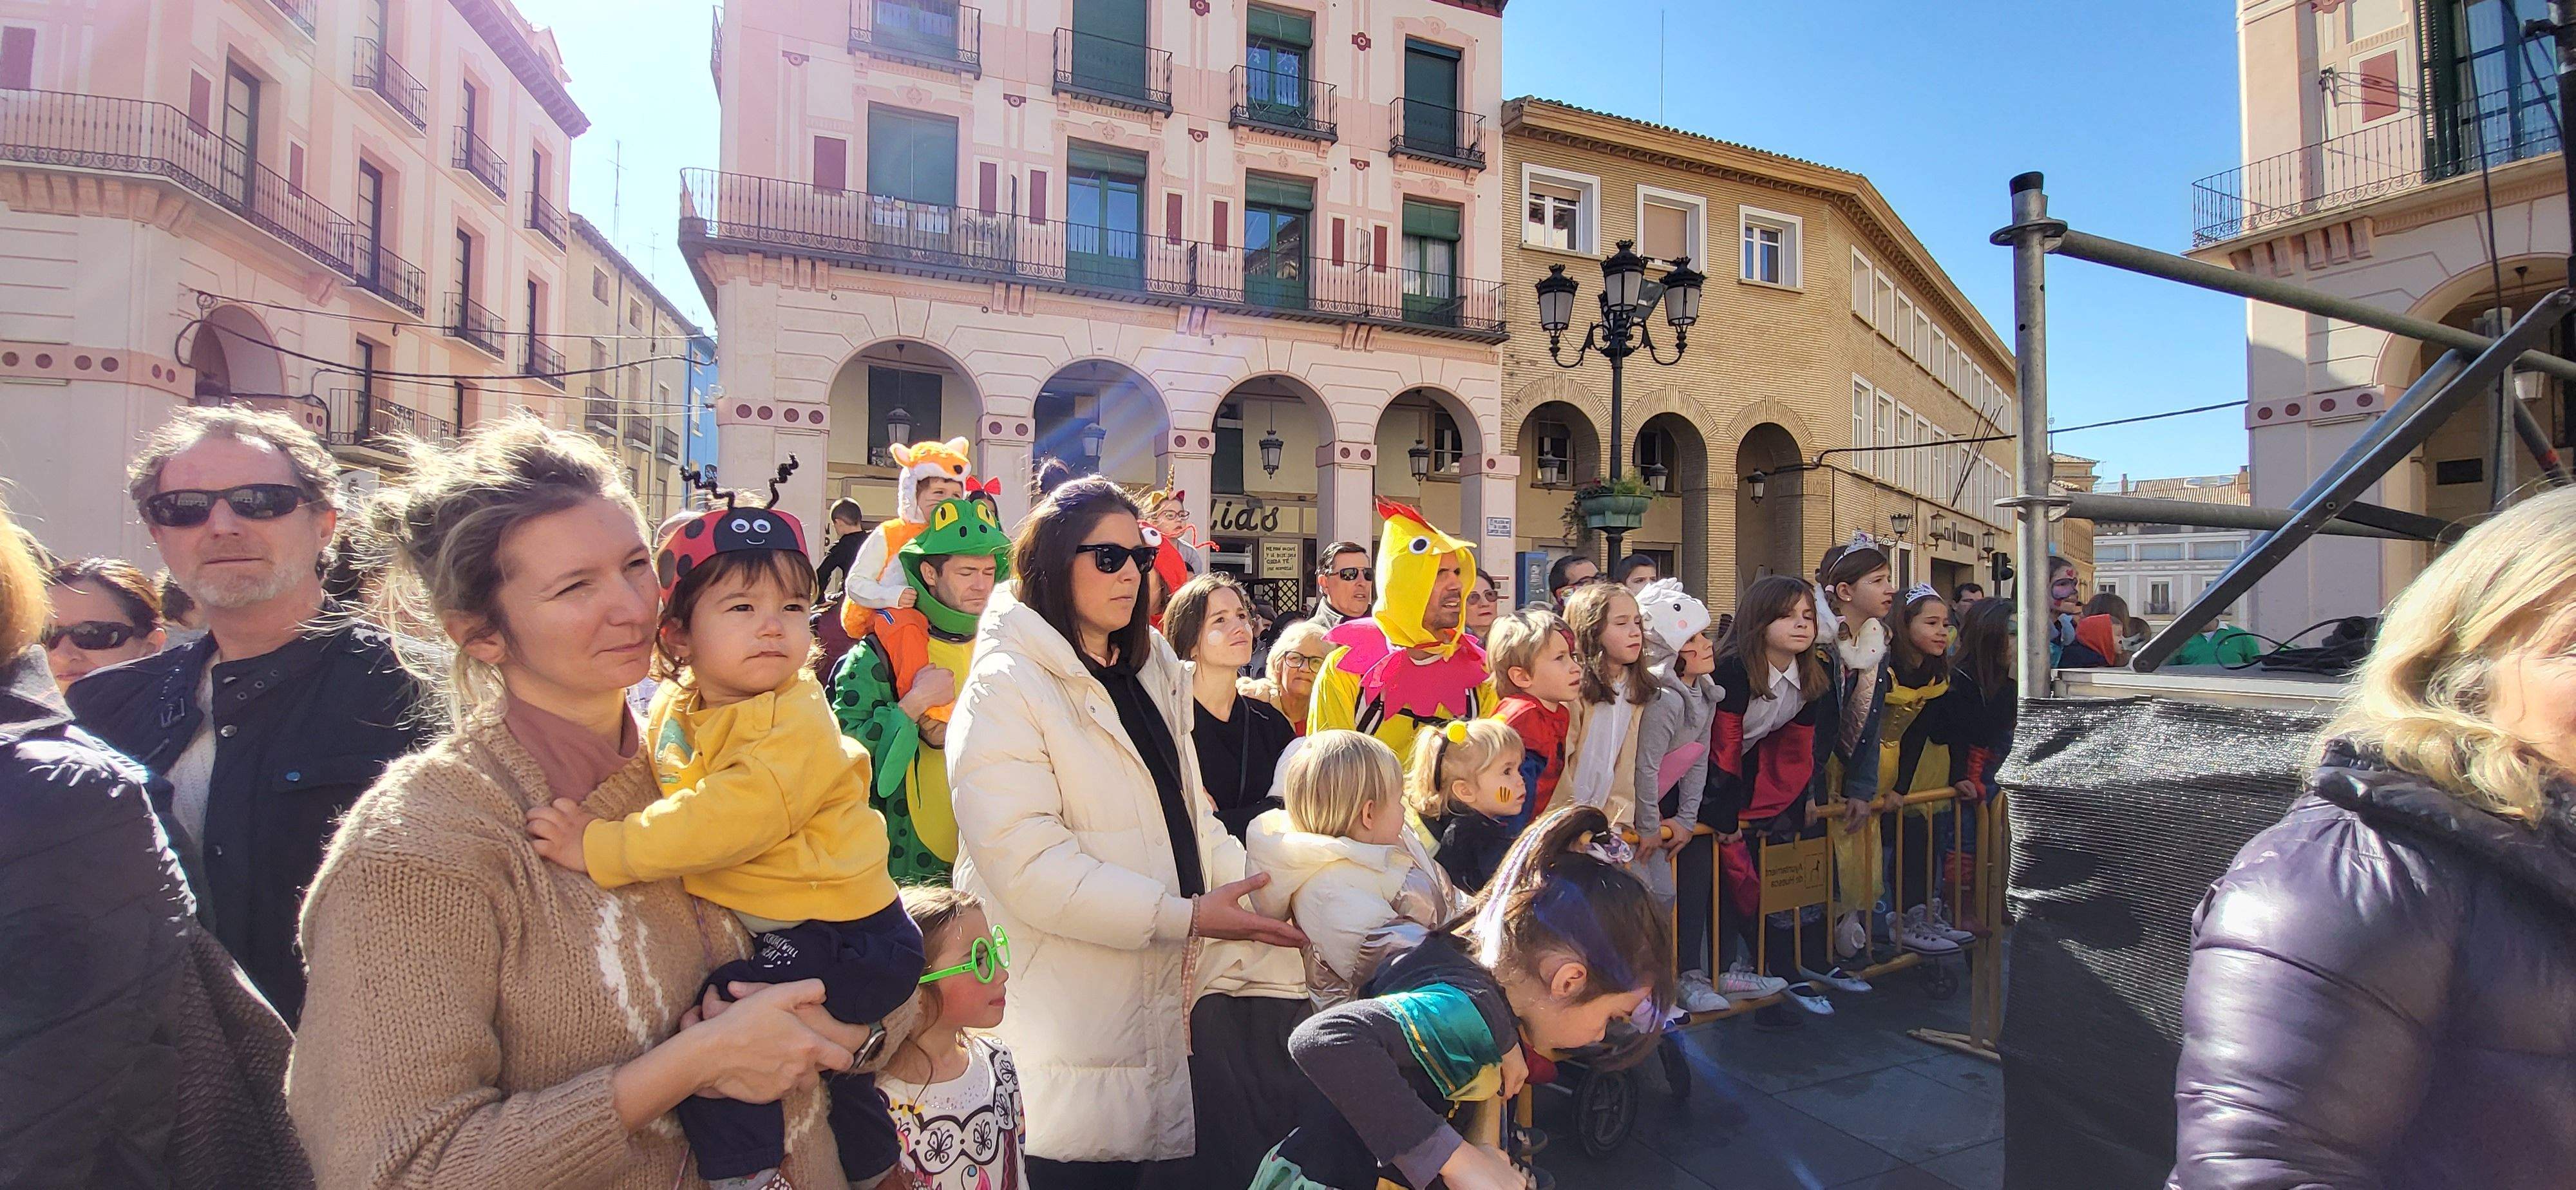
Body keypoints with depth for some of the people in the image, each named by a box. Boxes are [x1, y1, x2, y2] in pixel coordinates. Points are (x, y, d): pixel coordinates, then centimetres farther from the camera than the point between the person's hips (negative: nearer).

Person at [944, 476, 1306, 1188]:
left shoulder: (1152, 676, 13)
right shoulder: (1005, 686, -12)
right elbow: (1024, 861, -22)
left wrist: (1254, 890, -2)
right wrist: (1183, 916, -24)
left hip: (1162, 993, 7)